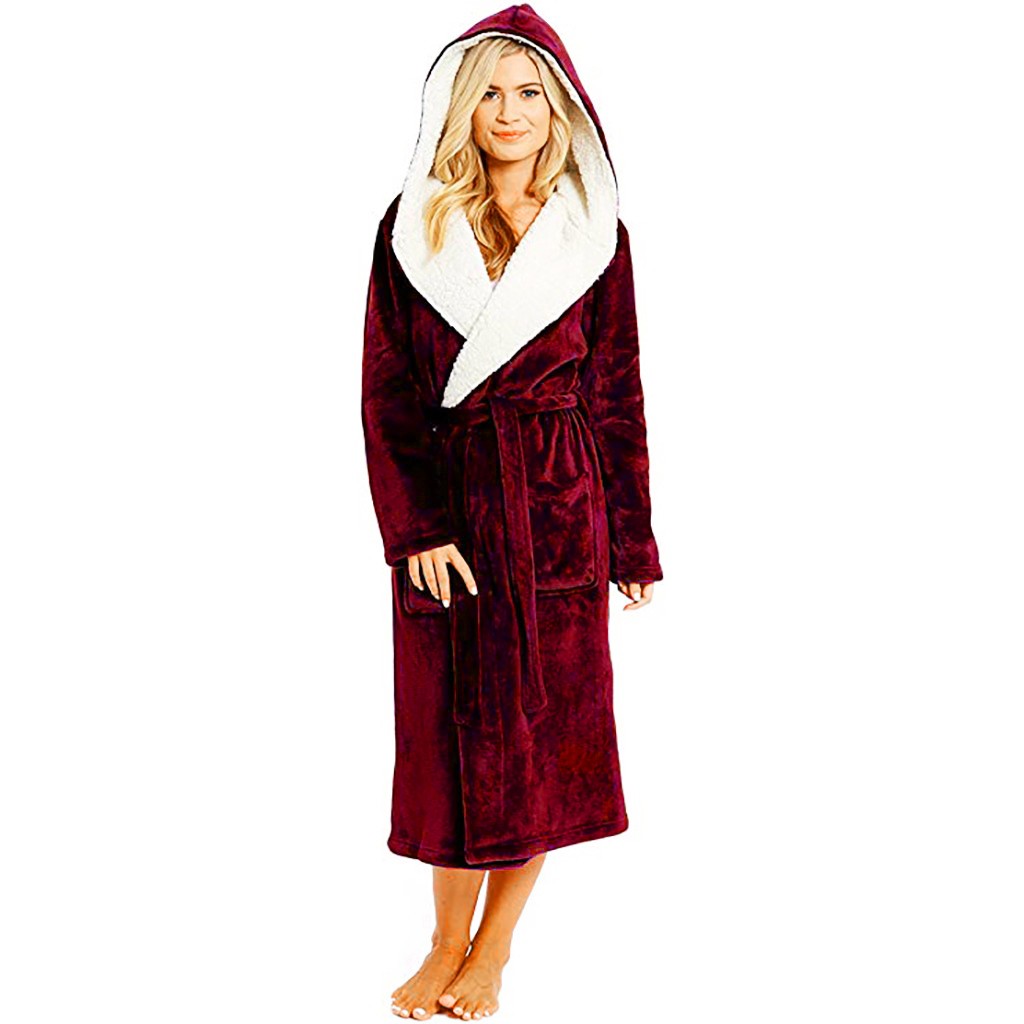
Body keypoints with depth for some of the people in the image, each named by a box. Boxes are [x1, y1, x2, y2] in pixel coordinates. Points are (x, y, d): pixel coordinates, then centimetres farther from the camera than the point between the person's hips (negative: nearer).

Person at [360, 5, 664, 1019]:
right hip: (448, 501, 0)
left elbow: (618, 391, 5)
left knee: (546, 719, 4)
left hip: (560, 505, 0)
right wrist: (414, 530, -10)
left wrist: (632, 540, 3)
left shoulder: (594, 231, 3)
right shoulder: (412, 228, 2)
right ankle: (447, 942, 22)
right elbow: (387, 392, 0)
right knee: (451, 720, 6)